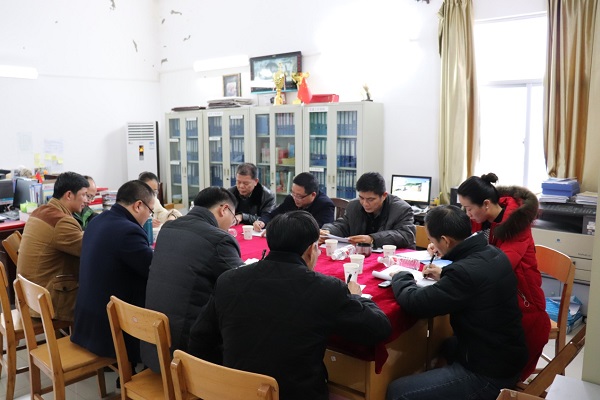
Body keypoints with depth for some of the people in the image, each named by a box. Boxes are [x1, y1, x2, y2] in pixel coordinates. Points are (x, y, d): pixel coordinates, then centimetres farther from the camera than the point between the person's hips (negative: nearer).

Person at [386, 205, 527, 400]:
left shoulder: (467, 270, -31)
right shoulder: (492, 253, -2)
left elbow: (415, 303, -25)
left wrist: (400, 277, -6)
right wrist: (444, 276, 9)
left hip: (488, 374, -9)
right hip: (505, 355, 9)